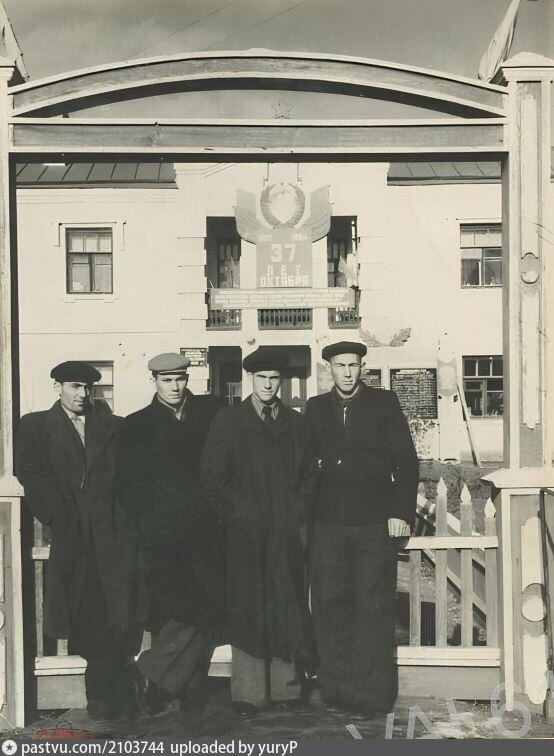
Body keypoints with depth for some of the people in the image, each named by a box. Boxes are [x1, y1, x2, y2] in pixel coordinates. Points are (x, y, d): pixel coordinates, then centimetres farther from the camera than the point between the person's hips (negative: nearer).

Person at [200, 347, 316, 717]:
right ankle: (248, 693, 2)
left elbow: (309, 475, 15)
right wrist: (238, 508, -6)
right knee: (249, 612, -2)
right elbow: (211, 475, 1)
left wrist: (299, 510, 3)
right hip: (247, 532, -3)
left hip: (288, 532, 3)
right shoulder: (228, 420, 4)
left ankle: (288, 687, 11)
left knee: (289, 611, 3)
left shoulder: (296, 423, 13)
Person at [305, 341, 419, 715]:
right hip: (329, 524, 3)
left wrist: (401, 512, -7)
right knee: (330, 609, 3)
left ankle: (374, 693, 5)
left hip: (375, 525, -2)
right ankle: (337, 689, 12)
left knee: (374, 609, -2)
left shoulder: (384, 403, 3)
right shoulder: (316, 408, 10)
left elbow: (407, 460, 0)